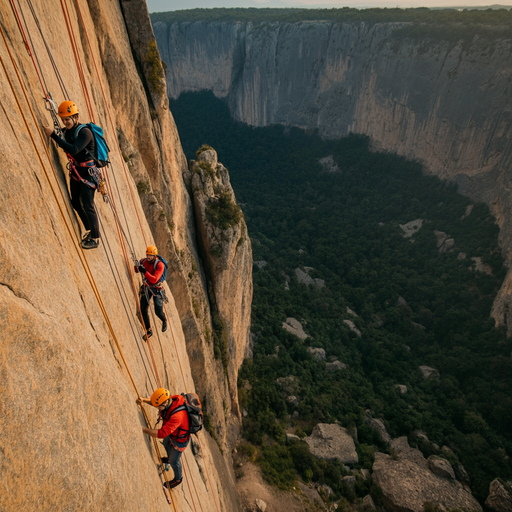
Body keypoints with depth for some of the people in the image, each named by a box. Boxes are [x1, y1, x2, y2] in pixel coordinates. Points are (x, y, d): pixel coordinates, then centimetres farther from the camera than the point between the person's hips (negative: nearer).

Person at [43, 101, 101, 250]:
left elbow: (73, 149, -30)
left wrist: (53, 135, -29)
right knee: (76, 203, 12)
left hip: (87, 172, -8)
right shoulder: (66, 131, 6)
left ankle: (95, 238, 4)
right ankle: (89, 229, 29)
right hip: (75, 171, 8)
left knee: (88, 206, -7)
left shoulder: (85, 132, -18)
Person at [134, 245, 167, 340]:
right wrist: (137, 266, -15)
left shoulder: (160, 265, -23)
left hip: (156, 288, -5)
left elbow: (154, 280, -32)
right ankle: (148, 331, 16)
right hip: (146, 287, 5)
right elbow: (137, 271, 9)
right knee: (143, 309, -1)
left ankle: (164, 321, 32)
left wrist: (145, 272, -44)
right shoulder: (144, 261, -6)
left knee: (158, 311, -6)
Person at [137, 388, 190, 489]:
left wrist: (142, 429, -43)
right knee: (166, 444, 35)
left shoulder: (177, 416, -48)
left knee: (174, 461, 18)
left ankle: (178, 478, 49)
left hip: (180, 439, -7)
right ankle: (169, 459, 68)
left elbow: (161, 433, -47)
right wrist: (144, 400, -21)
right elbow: (157, 400, -4)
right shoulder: (171, 399, -24)